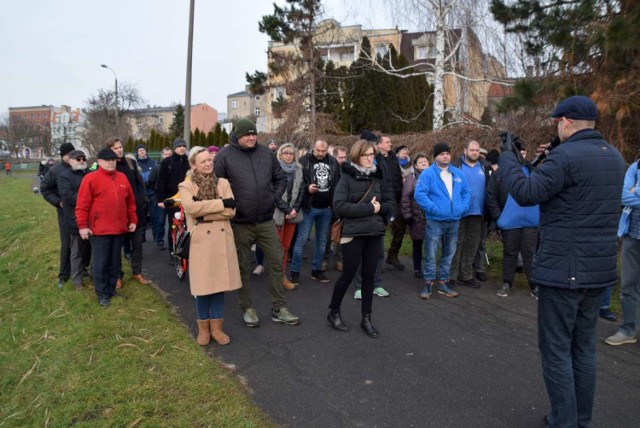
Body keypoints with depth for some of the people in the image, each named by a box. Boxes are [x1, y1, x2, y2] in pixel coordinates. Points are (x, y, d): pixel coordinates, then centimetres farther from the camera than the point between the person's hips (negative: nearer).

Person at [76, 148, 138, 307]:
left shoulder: (122, 178, 10)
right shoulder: (91, 178, -6)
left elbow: (130, 201, 15)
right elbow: (82, 205, -8)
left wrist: (133, 220, 13)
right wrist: (82, 225, -12)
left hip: (119, 228, 5)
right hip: (100, 229, -5)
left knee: (115, 262, 14)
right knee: (100, 263, 3)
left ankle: (111, 289, 27)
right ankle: (102, 294, 15)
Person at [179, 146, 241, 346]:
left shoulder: (223, 183, 7)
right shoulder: (186, 186, 0)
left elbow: (231, 211, -5)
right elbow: (191, 207, -20)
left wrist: (204, 213, -14)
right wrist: (221, 203, -16)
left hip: (222, 240, 3)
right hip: (200, 240, -2)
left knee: (220, 282, 8)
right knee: (203, 285, 4)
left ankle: (216, 326, 22)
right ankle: (203, 327, 22)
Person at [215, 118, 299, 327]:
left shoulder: (266, 153, 4)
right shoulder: (225, 155, -8)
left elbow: (281, 178, 14)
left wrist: (274, 197, 4)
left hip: (266, 220, 4)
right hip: (240, 223, -3)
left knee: (276, 262, 6)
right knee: (242, 266, 9)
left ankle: (279, 309, 20)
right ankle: (247, 308, 26)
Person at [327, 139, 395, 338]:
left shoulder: (378, 177, 9)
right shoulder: (347, 177, -6)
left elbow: (391, 203, 9)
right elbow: (339, 206, -17)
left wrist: (379, 208, -12)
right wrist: (368, 208, -17)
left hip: (375, 233, 5)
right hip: (353, 233, -4)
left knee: (369, 276, 10)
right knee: (348, 274, 4)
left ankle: (366, 319, 22)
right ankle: (333, 313, 24)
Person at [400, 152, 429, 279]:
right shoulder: (412, 178, -2)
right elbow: (405, 198, -7)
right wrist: (407, 215, -12)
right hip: (417, 218, -3)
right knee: (417, 244, 8)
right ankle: (417, 269, 21)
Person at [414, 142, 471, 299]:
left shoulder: (458, 173, 9)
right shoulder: (428, 173, -8)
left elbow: (467, 191, 14)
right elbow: (419, 194, -16)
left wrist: (463, 206, -2)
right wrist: (434, 208, -19)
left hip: (454, 221, 6)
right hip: (435, 221, -5)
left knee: (449, 254, 12)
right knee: (431, 254, -3)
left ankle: (443, 282, 24)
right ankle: (428, 284, 7)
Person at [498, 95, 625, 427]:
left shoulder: (566, 155, -16)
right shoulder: (614, 157, 12)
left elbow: (525, 194, -16)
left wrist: (508, 155, -4)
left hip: (563, 268, -8)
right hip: (599, 269, 9)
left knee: (556, 349, 2)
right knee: (584, 348, 16)